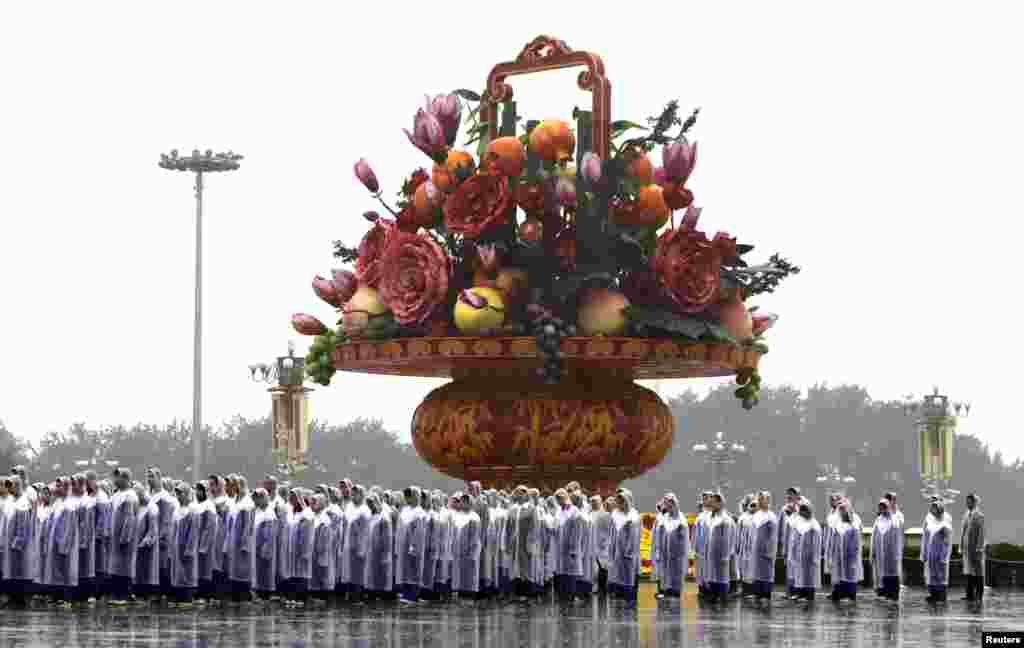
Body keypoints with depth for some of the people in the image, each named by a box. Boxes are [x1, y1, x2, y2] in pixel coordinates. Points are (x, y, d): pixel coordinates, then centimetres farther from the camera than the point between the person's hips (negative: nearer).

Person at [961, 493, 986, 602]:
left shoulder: (979, 516, -9)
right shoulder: (966, 515, 13)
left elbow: (981, 533, -14)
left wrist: (979, 547, -19)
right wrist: (961, 547, 11)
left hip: (976, 548, -7)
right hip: (967, 548, 7)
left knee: (978, 572, -3)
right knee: (969, 572, 9)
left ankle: (979, 596, 0)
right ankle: (970, 594, 12)